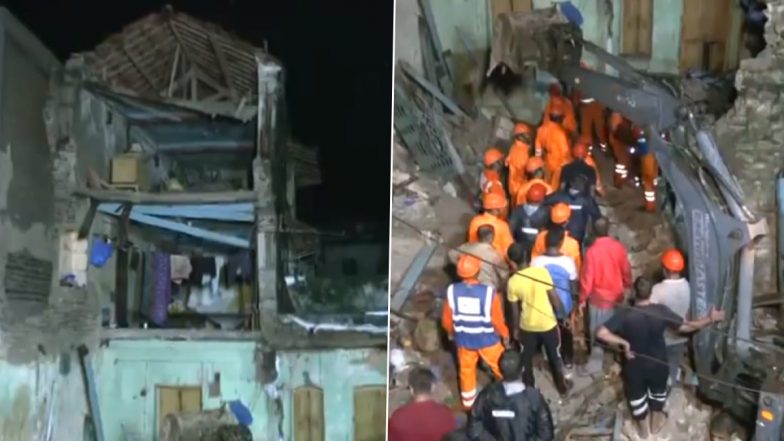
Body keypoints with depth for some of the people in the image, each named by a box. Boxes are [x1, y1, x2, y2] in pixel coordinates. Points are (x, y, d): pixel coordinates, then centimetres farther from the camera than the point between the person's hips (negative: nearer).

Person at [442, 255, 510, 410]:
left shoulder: (452, 291, -17)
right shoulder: (488, 292, -26)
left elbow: (447, 318, -4)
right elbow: (497, 319, -15)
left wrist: (451, 332, 17)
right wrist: (505, 334, 4)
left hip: (463, 339, 3)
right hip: (487, 339, -3)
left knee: (466, 370, 23)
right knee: (501, 368, 20)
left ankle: (468, 402, 39)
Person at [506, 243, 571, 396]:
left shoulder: (512, 282, -16)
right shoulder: (542, 272, -18)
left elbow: (515, 311, -6)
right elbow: (554, 297, -12)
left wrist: (516, 329, 9)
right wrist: (562, 314, 4)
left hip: (527, 327, 0)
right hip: (548, 324, 0)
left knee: (526, 360, 22)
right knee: (555, 356, 22)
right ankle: (562, 387, 38)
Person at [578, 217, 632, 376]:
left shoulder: (592, 250, -21)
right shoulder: (619, 247, -10)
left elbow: (587, 276, -16)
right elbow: (626, 271, 1)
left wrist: (583, 299, -5)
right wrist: (628, 288, 19)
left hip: (599, 296, -4)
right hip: (617, 295, 4)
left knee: (597, 331, 7)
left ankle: (596, 362, 12)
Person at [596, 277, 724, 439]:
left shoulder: (625, 314, -26)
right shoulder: (661, 311, -22)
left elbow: (601, 333, -35)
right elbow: (685, 327, -11)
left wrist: (623, 342, -22)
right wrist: (710, 319, -2)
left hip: (634, 366, -1)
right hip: (658, 363, 1)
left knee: (637, 394, 26)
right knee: (658, 391, 31)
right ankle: (656, 423, 53)